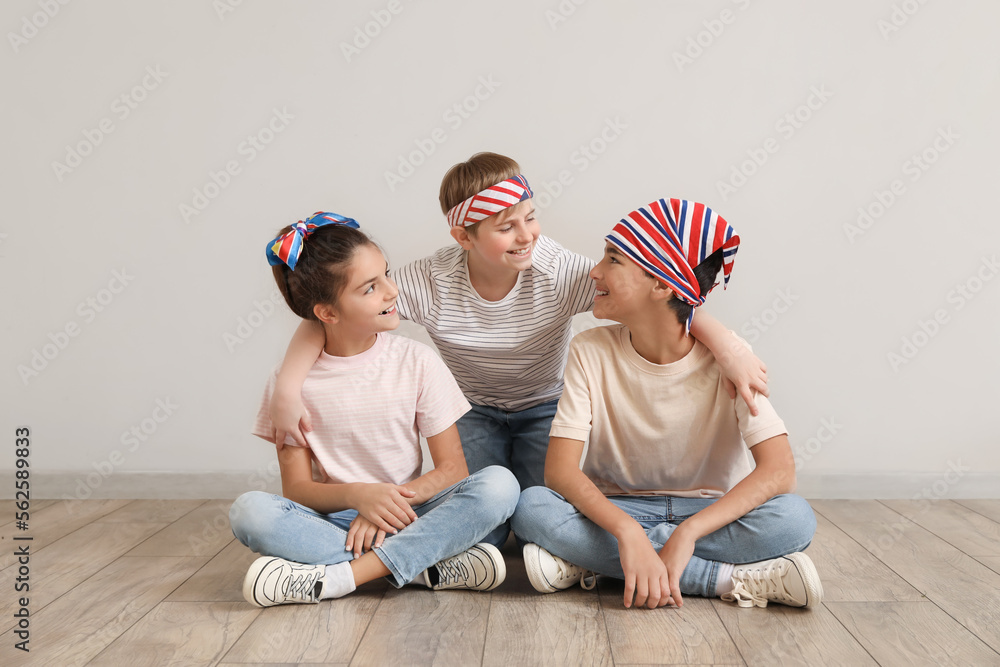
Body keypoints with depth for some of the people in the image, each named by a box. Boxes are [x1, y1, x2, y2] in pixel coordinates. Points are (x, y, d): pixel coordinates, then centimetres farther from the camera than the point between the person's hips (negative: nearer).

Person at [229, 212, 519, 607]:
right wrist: (356, 495, -25)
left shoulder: (416, 362, -1)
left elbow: (453, 469, -3)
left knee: (499, 484, -25)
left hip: (406, 515, 1)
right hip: (336, 519, 0)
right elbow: (296, 489, -4)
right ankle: (433, 568, -26)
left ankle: (335, 578, -29)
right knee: (250, 511, -29)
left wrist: (392, 501, -21)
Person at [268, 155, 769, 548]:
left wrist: (728, 349, -42)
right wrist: (287, 389, -33)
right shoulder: (432, 282, -23)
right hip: (473, 412, 0)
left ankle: (523, 491, 19)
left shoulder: (559, 271, -25)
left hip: (545, 409, 0)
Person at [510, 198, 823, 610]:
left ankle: (589, 562, -25)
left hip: (708, 510, -1)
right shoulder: (591, 352, -10)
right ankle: (732, 579, -27)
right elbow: (560, 468, -19)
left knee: (794, 519, -30)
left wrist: (686, 533, -35)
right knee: (531, 507, -29)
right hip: (616, 511, 1)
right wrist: (628, 532, -36)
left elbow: (779, 470, -24)